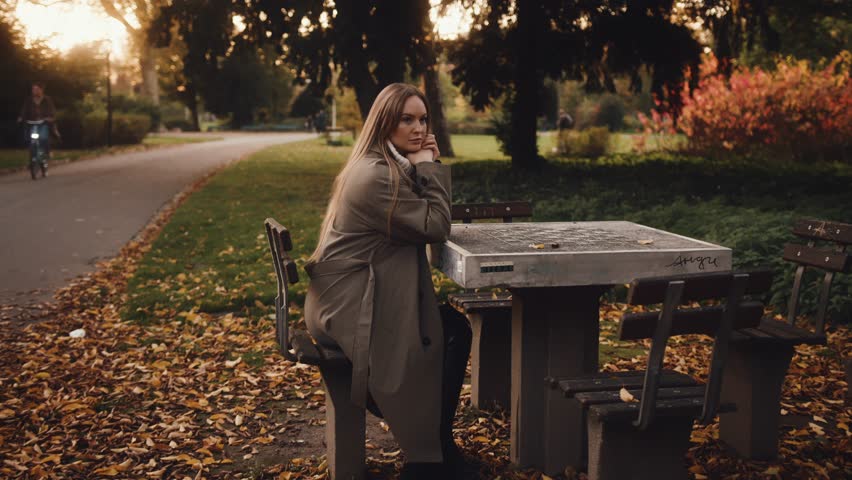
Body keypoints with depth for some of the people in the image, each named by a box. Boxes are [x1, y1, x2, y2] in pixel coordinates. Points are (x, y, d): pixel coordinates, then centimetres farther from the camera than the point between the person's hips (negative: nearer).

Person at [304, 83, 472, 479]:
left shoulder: (390, 166, 13)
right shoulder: (377, 175, -20)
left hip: (352, 296, 10)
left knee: (455, 326, 2)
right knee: (450, 335, -14)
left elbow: (424, 219, 13)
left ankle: (434, 445, 11)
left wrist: (426, 167, 0)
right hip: (348, 307, -10)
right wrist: (429, 166, -11)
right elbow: (435, 227, -19)